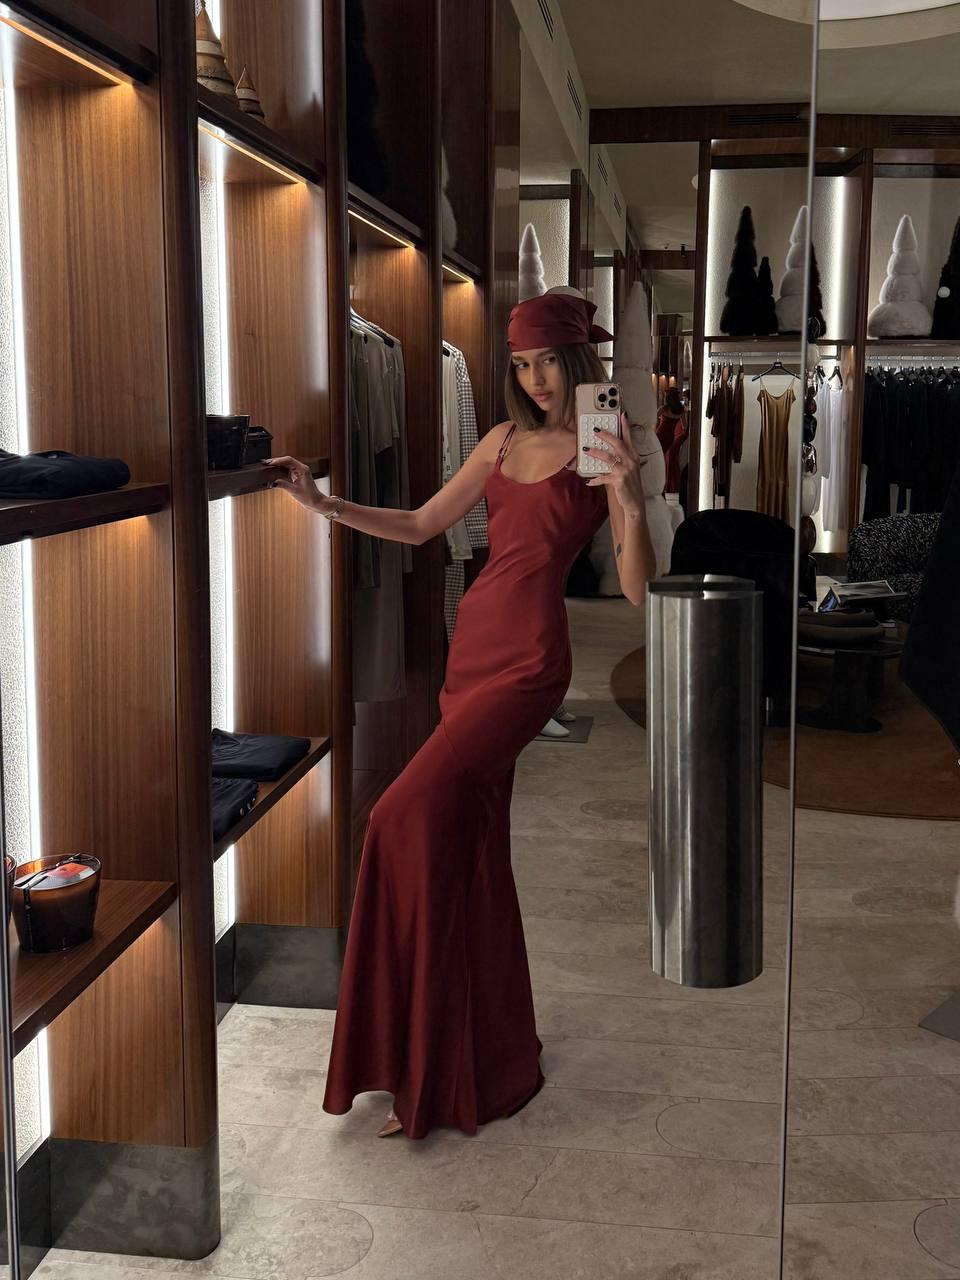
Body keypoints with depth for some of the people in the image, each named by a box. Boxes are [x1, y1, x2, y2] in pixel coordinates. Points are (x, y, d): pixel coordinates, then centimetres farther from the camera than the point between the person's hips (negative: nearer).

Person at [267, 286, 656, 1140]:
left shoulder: (603, 450, -4)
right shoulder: (505, 442, 14)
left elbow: (637, 589, -10)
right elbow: (421, 526, 20)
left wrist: (631, 498, -25)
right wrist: (325, 505, 12)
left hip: (528, 659, -7)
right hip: (473, 643, 7)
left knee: (412, 818, -17)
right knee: (469, 847, 10)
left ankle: (419, 1069, -4)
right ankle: (493, 1061, 24)